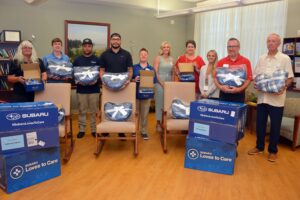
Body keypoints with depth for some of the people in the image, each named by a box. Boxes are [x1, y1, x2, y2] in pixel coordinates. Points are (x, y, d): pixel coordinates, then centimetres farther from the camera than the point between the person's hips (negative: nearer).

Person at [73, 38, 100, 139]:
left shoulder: (97, 59, 5)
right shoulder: (77, 60, 7)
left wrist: (96, 80, -14)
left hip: (94, 89, 0)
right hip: (81, 89, 1)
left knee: (94, 111, 6)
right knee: (82, 111, 8)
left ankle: (94, 129, 16)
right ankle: (81, 129, 18)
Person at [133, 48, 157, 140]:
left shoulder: (151, 68, 5)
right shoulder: (134, 67, 2)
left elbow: (155, 81, 3)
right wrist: (134, 80, -19)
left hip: (147, 94, 1)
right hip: (136, 94, -1)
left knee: (145, 114, 10)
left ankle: (144, 131, 21)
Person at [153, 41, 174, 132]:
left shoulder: (171, 59, 12)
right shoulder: (158, 58, -1)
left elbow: (172, 72, 16)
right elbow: (155, 72, -8)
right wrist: (162, 83, -13)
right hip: (160, 83, -4)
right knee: (159, 103, -1)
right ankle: (158, 123, 8)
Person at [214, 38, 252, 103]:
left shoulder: (245, 61, 2)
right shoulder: (221, 62, 7)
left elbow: (249, 78, -3)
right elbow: (216, 77, 6)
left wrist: (239, 89, -16)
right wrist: (221, 87, -12)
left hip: (238, 95, -1)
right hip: (224, 94, 2)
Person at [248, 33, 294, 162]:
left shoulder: (285, 59, -2)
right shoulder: (261, 59, 10)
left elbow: (290, 78, -2)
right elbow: (255, 75, 14)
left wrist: (284, 87, -20)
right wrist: (255, 84, -6)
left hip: (276, 98, -4)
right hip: (262, 97, 4)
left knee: (275, 126, 5)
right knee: (260, 124, 11)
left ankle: (273, 151, 20)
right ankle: (259, 147, 26)